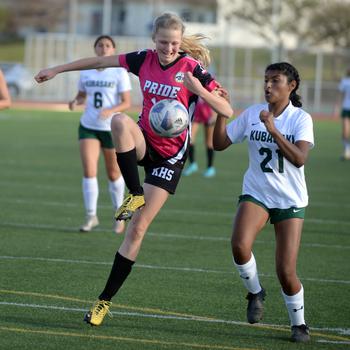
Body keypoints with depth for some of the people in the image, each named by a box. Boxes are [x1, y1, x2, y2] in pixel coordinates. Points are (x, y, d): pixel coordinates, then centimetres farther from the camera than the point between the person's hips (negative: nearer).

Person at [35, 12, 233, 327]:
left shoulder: (192, 69, -13)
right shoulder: (144, 60, -3)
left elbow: (227, 111, -15)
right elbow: (100, 62, 8)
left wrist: (199, 90, -30)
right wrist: (57, 70, 11)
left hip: (170, 155, -3)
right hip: (143, 142, 3)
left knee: (137, 229, -7)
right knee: (120, 121, -34)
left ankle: (106, 300, 2)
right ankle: (135, 194, -22)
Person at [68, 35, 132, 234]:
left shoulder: (120, 72, -7)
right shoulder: (86, 72, 5)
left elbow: (127, 103, -10)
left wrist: (110, 111, -29)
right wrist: (75, 102, -7)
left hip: (112, 128, -2)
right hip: (88, 127, 2)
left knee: (113, 173, 9)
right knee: (89, 171, -13)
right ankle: (91, 216, -5)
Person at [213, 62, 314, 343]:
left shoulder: (301, 119, -8)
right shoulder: (252, 114, 2)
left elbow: (299, 159, -22)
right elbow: (220, 143, 4)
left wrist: (272, 129, -29)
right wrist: (222, 111, -9)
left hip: (290, 200, -2)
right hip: (256, 194, 2)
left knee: (286, 271, -6)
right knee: (240, 244, -29)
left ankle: (299, 323, 20)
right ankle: (255, 292, 0)